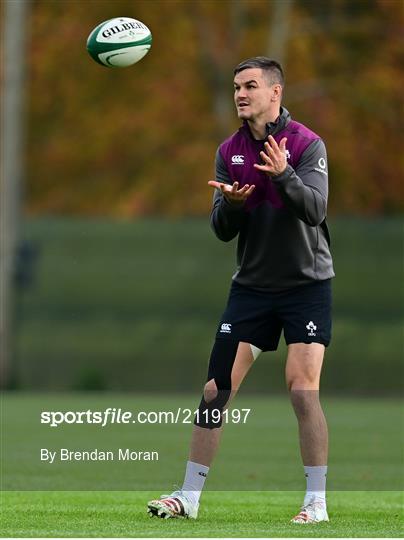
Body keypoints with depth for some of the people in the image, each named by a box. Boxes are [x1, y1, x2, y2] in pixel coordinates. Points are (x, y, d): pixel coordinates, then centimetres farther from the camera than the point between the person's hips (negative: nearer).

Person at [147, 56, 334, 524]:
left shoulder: (307, 144, -9)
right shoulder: (230, 151, 5)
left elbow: (315, 209, -21)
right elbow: (221, 230, 2)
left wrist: (283, 175, -37)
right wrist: (230, 203, -20)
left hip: (306, 284, -4)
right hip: (251, 287, 4)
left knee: (302, 389, -13)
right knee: (216, 389, 0)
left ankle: (316, 502, -3)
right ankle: (189, 496, 8)